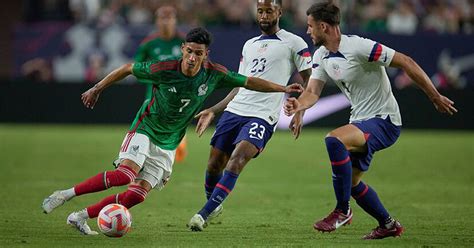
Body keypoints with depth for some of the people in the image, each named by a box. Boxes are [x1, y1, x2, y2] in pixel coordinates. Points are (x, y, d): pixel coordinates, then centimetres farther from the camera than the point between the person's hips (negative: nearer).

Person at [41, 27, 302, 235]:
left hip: (167, 144, 4)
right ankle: (65, 195, -19)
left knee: (138, 193, -9)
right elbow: (127, 68, -5)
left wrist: (284, 88, 1)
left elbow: (249, 82, 2)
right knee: (126, 174, -30)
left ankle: (81, 216, 0)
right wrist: (97, 89, 3)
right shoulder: (164, 69, -20)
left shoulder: (214, 74, -11)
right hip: (144, 130, -4)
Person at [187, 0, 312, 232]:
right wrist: (212, 110, 22)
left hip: (262, 117, -6)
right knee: (214, 163, 3)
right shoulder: (249, 45, 23)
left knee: (237, 159, -24)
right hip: (234, 110, 6)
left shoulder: (294, 43, 4)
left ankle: (204, 213, -24)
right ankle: (213, 205, 29)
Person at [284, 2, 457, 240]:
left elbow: (405, 62, -19)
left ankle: (342, 211, -20)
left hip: (384, 120, -10)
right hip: (361, 121, 10)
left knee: (334, 140, -31)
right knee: (351, 181, 16)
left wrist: (435, 97, -17)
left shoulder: (357, 46, -22)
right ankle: (389, 225, 34)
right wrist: (299, 104, -26)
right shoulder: (321, 56, 4)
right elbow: (312, 92, 0)